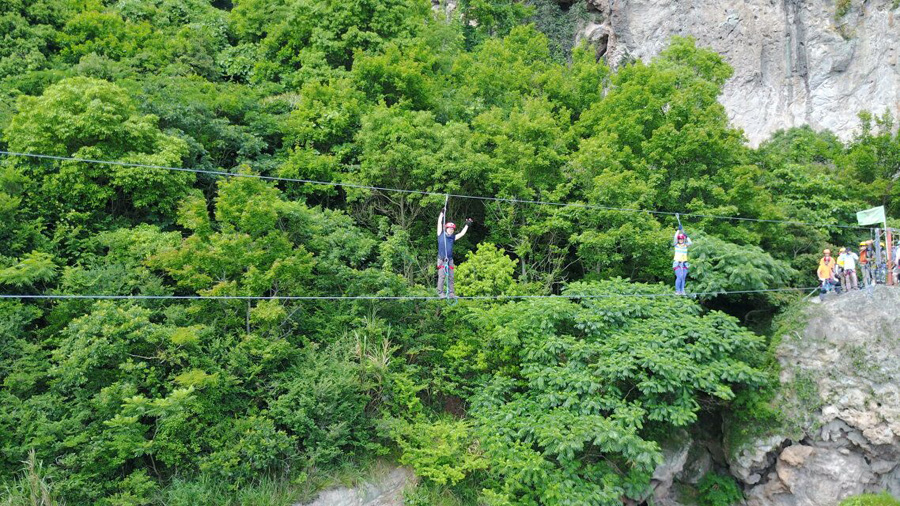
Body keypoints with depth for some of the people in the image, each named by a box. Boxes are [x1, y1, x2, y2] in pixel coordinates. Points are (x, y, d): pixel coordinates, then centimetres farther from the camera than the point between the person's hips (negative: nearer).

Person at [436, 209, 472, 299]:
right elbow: (439, 223, 3)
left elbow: (462, 233, 17)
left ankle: (451, 293, 5)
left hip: (450, 260, 4)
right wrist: (442, 213, 3)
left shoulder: (453, 237, 14)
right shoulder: (441, 235, 5)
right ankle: (440, 293, -8)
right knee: (442, 276, -9)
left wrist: (467, 225, 17)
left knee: (450, 277, 3)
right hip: (441, 260, -4)